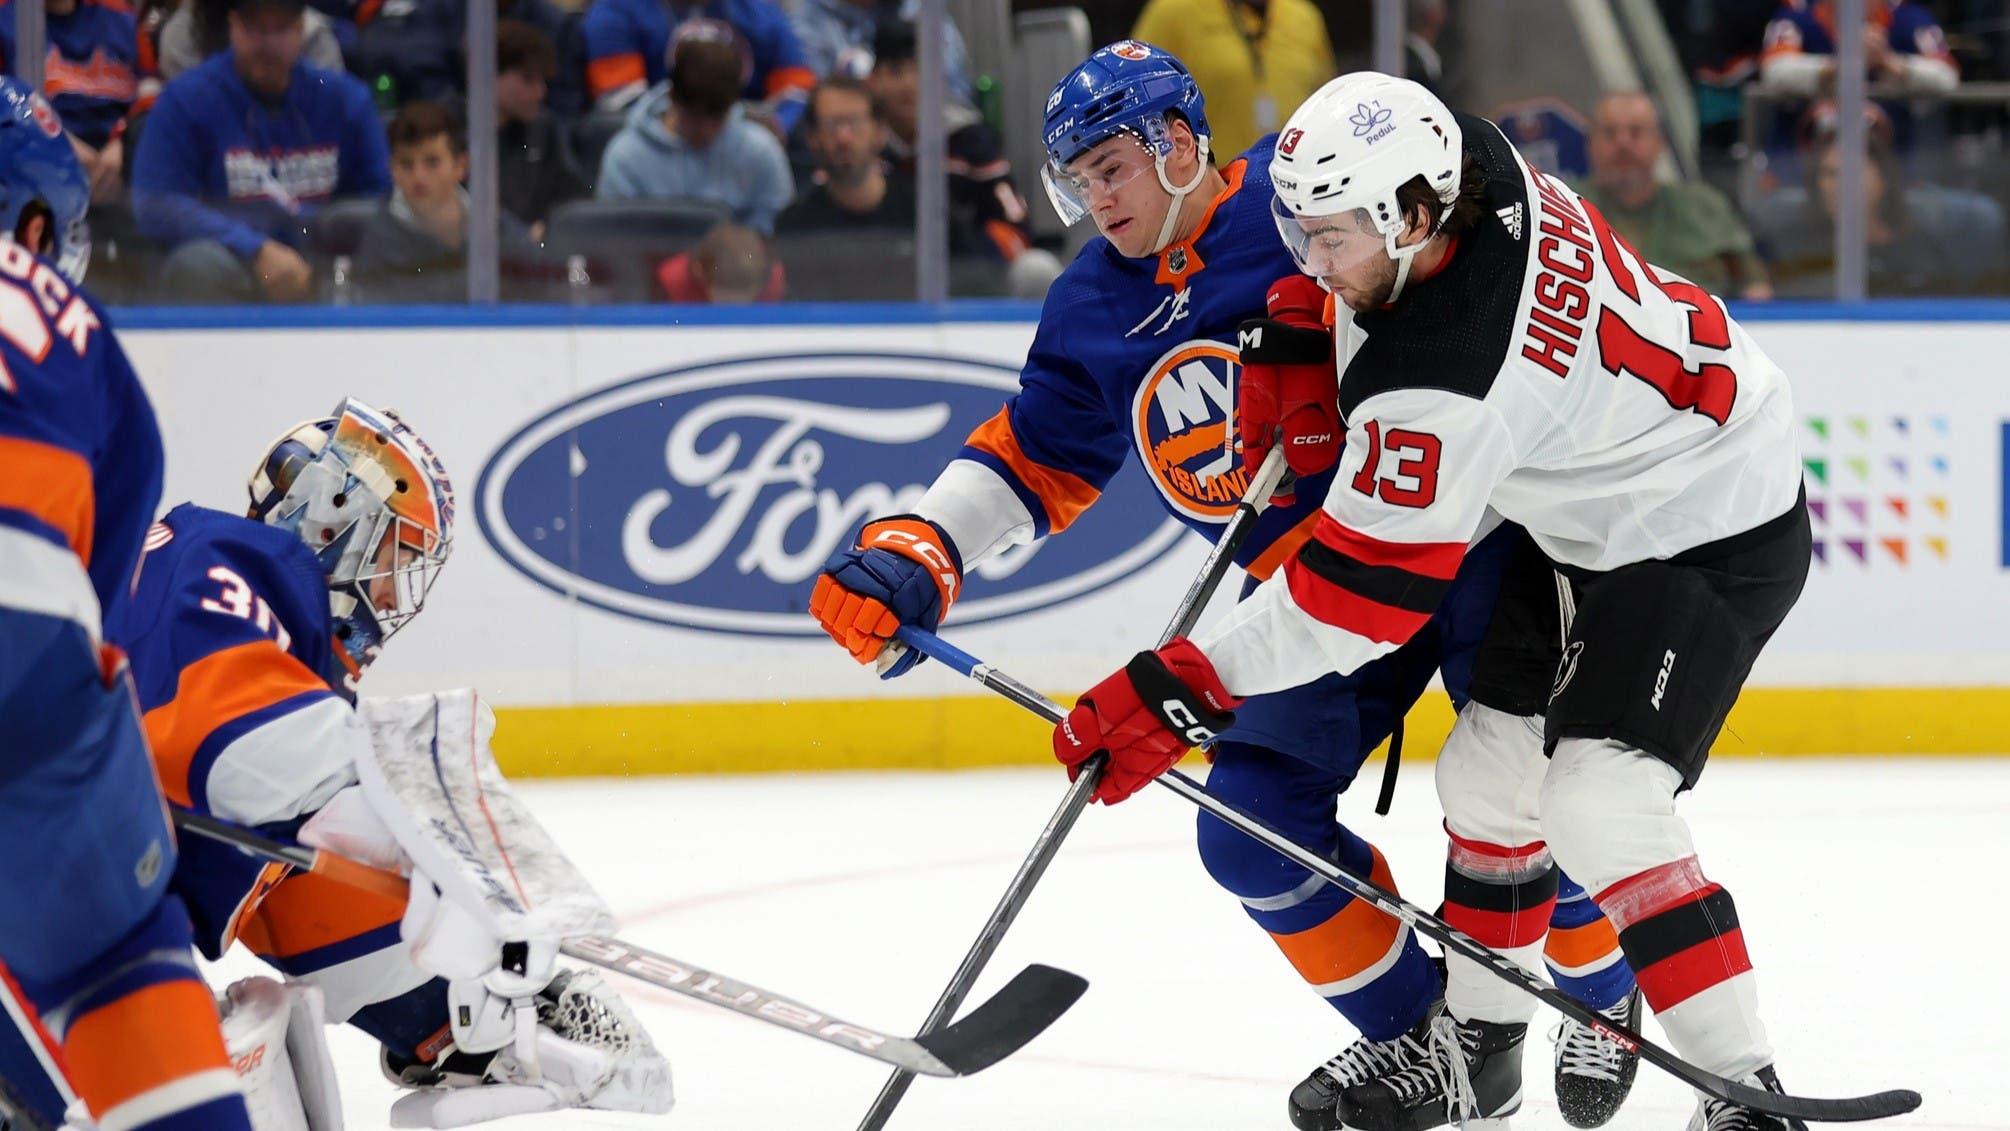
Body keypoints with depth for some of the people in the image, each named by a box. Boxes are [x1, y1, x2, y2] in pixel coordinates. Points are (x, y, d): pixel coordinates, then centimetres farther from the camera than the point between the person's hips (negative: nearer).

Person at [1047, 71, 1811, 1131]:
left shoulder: (1443, 385, -34)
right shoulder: (1469, 159, -12)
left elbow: (1360, 595, -29)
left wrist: (1182, 689, -28)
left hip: (1713, 538, -11)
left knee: (1600, 799, -22)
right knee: (1491, 765, 14)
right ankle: (1475, 1043, 29)